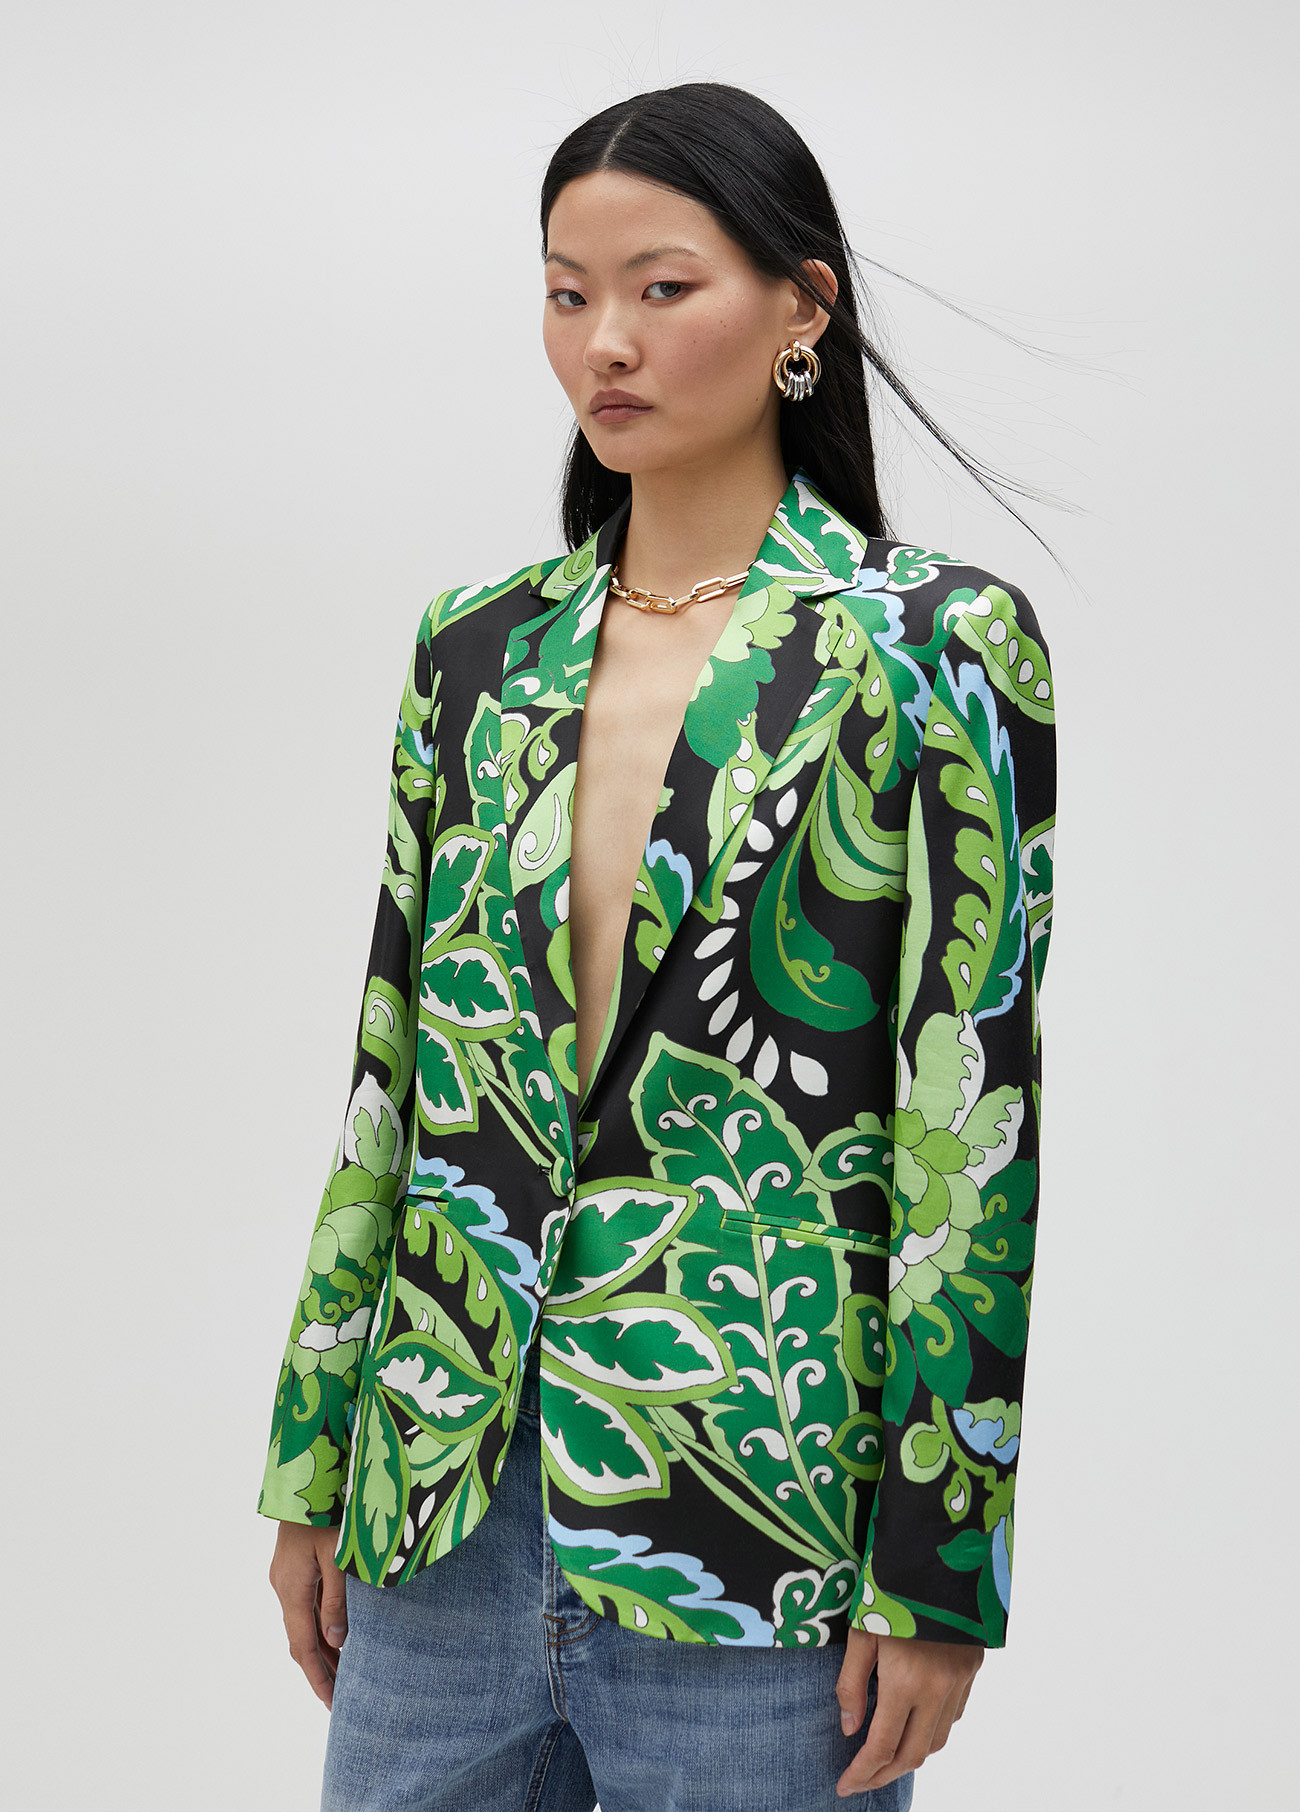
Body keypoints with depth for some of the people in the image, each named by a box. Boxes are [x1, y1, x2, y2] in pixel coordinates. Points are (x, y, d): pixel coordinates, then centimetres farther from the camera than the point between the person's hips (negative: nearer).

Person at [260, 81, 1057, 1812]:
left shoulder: (936, 647, -6)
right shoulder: (479, 647, 8)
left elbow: (975, 1118, -9)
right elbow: (395, 1070, 11)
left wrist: (933, 1573, -11)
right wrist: (313, 1466, 11)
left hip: (757, 1502, -4)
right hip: (450, 1487, 5)